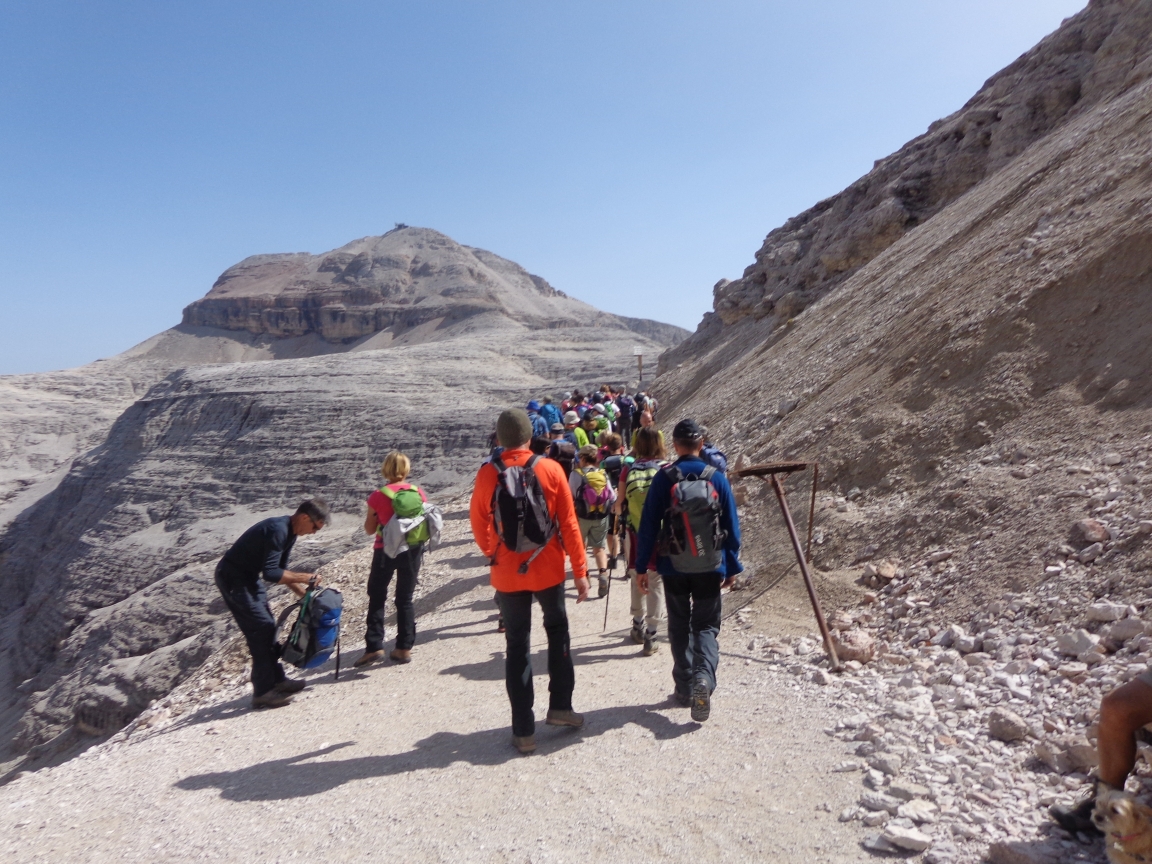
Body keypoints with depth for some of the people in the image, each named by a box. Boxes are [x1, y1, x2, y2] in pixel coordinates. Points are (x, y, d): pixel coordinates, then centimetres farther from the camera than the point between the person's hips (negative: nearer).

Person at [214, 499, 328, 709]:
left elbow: (280, 569, 13)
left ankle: (277, 679, 21)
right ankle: (263, 692, -2)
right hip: (233, 578, -10)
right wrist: (305, 578, -23)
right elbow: (270, 573, -31)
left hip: (249, 577, 10)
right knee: (261, 629, -9)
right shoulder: (278, 530, -27)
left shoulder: (290, 532, 3)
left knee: (268, 627, 12)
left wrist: (302, 593, 7)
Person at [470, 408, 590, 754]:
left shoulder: (487, 474, -7)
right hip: (548, 570, 0)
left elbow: (478, 522, 2)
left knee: (517, 647, 8)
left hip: (508, 574, 0)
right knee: (557, 631, 23)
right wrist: (580, 571, 1)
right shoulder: (551, 469, -7)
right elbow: (569, 523, -6)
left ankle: (524, 730, 13)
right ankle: (560, 706, 26)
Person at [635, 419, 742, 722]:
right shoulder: (717, 478, -4)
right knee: (706, 626, 8)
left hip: (673, 564, 0)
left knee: (679, 626, 16)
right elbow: (731, 526, 1)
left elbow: (649, 525, -5)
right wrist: (732, 566, 10)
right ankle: (703, 677, -16)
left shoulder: (664, 478, -6)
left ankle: (685, 687, 21)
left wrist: (642, 566, 2)